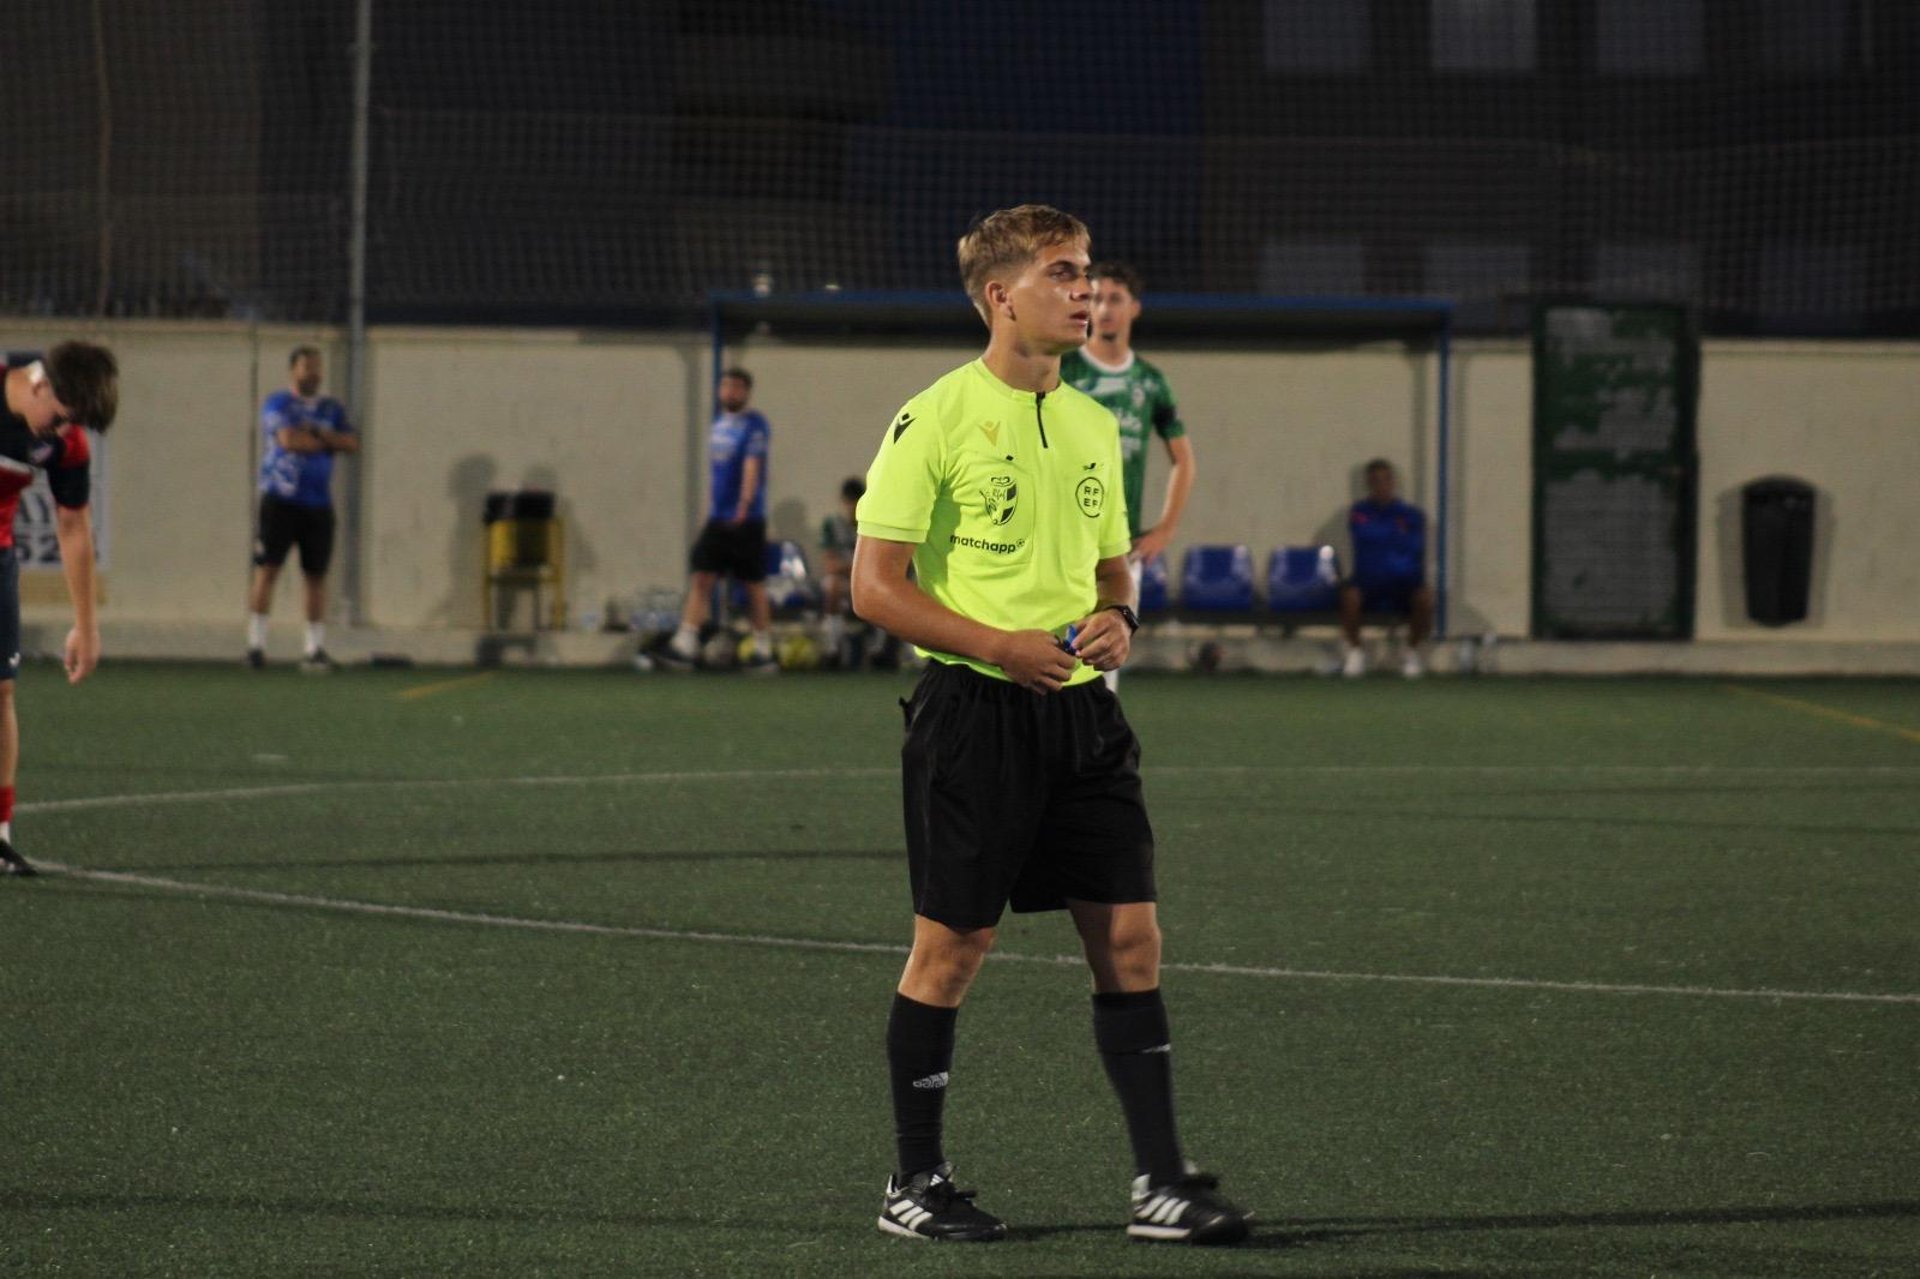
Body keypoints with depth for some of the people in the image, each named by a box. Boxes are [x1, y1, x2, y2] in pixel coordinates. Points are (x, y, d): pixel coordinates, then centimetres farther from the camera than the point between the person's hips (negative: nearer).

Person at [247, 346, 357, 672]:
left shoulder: (331, 409, 15)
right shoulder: (277, 404, -1)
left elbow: (352, 444, 2)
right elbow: (288, 439, -17)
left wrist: (317, 433, -10)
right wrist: (327, 443, -5)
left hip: (318, 504, 5)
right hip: (280, 500, -5)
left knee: (316, 575, 4)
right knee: (267, 570, -7)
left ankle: (315, 648, 8)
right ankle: (256, 643, -5)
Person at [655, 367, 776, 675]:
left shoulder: (754, 425, -9)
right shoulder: (719, 423, 14)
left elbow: (752, 466, -21)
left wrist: (745, 504, -32)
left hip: (747, 521, -7)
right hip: (717, 519, 7)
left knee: (754, 586, 1)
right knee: (700, 578, -4)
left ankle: (764, 652, 10)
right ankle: (685, 646, -9)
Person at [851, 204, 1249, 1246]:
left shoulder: (1093, 425, 13)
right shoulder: (935, 420, -8)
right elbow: (875, 586, -10)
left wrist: (1116, 619, 0)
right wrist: (1002, 645, -18)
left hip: (1080, 709, 6)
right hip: (973, 710, -6)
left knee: (1129, 937, 0)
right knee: (951, 946, 0)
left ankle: (1160, 1181, 2)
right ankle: (913, 1183, 12)